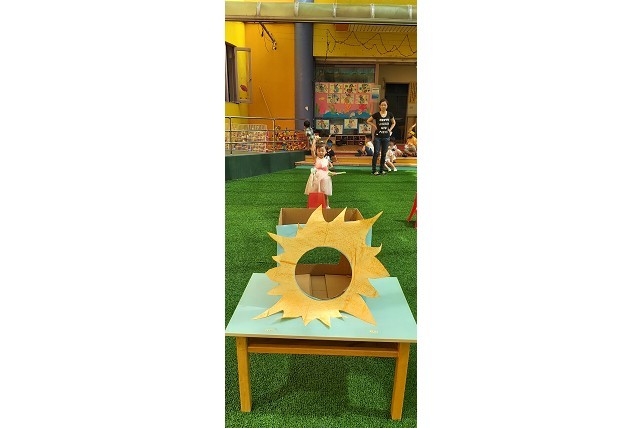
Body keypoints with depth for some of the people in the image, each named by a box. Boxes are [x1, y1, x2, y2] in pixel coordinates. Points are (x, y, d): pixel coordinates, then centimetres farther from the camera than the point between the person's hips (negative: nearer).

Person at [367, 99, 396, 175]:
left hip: (386, 137, 3)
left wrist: (390, 129, 5)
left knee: (384, 154, 7)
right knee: (376, 153, -5)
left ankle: (381, 170, 17)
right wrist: (374, 126, -3)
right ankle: (374, 170, 0)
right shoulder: (376, 114, -5)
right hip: (378, 136, -3)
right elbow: (368, 121, 5)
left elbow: (393, 123, 18)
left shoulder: (390, 114, 2)